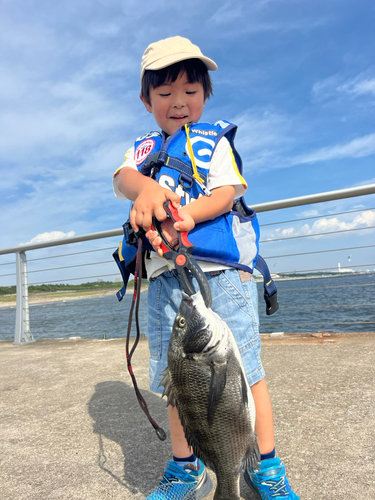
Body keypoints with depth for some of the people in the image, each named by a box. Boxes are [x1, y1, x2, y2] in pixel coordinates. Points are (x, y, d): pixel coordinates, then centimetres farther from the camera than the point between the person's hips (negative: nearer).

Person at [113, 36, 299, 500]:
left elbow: (226, 193, -2)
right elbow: (121, 178, -1)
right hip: (165, 275, 3)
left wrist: (184, 215, -21)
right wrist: (145, 187, -26)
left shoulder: (214, 139, 14)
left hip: (221, 270, -2)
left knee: (244, 367, 0)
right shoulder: (143, 147, 21)